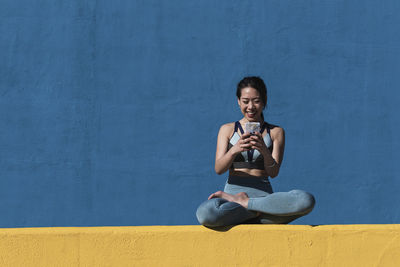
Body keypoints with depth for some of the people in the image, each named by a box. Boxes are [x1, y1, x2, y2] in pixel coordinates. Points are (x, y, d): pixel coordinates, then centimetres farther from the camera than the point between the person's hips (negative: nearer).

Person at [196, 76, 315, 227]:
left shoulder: (276, 132, 12)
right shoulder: (227, 130, 13)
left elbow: (273, 173, 0)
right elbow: (218, 169, 0)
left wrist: (264, 151, -22)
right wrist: (234, 150, -21)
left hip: (263, 194, 1)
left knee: (307, 201, -32)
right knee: (205, 213, -39)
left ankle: (242, 203, -18)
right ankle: (257, 211, -15)